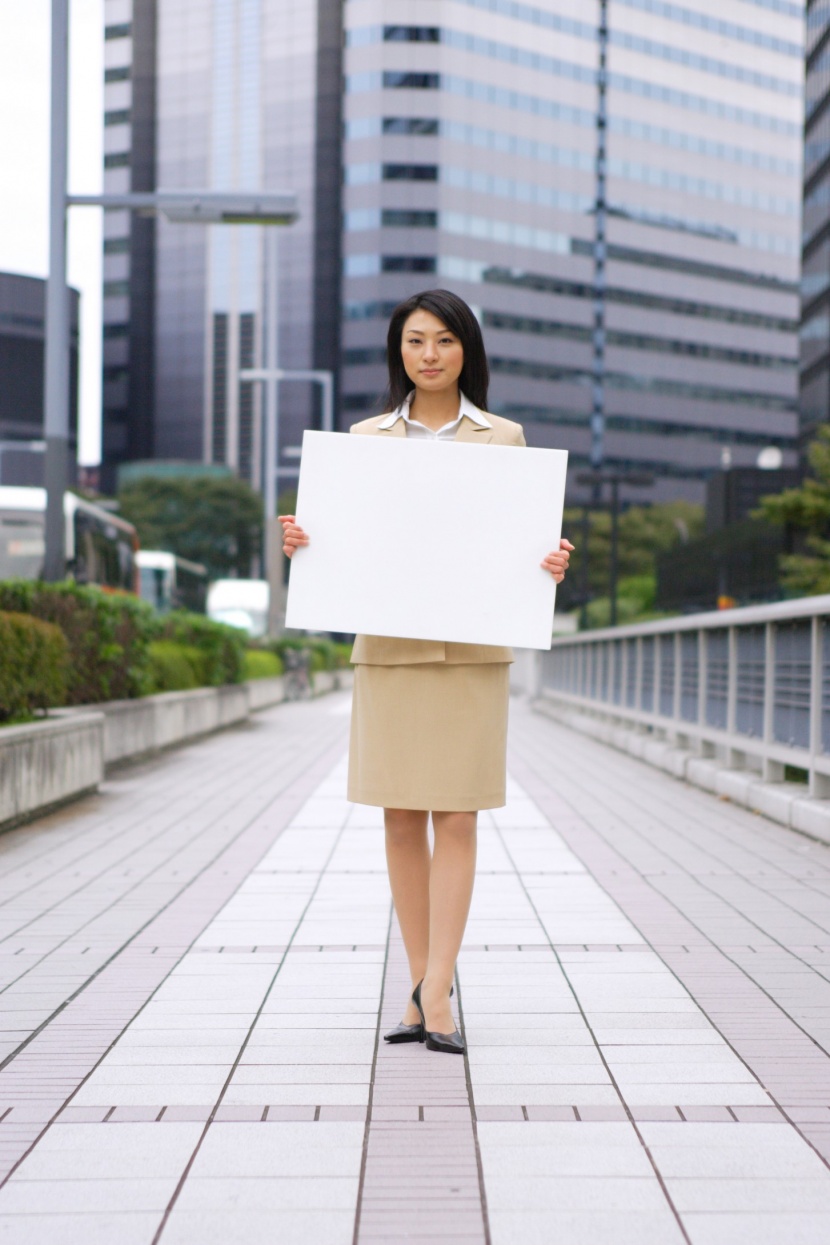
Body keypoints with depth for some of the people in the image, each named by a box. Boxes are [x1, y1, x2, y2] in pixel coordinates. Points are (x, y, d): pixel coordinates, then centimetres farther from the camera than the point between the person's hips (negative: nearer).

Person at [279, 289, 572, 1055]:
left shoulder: (503, 438, 7)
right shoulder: (366, 438, 11)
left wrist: (550, 566, -14)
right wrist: (302, 541, -7)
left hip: (472, 649, -2)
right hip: (387, 645, 2)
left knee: (456, 818, -5)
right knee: (401, 819, 4)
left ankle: (435, 995, -3)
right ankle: (424, 989, 14)